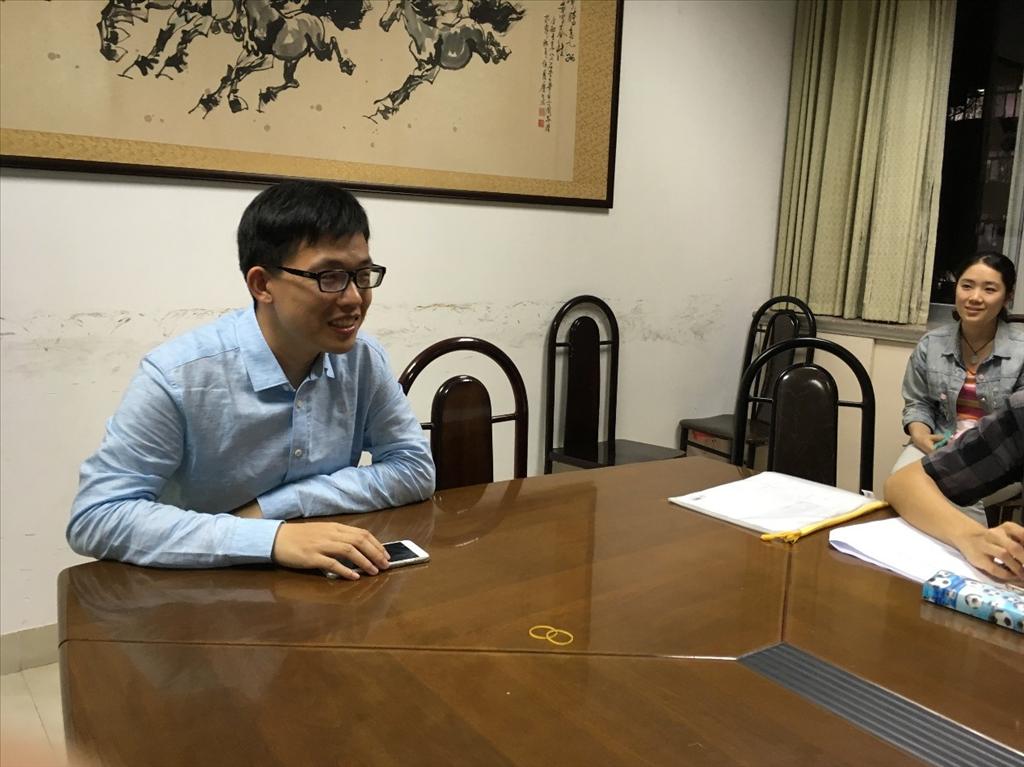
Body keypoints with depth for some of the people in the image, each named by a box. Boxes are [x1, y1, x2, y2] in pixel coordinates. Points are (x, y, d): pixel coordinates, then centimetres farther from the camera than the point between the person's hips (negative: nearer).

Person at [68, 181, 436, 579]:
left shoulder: (363, 358, -5)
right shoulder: (177, 376, -17)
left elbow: (415, 468, -4)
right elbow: (95, 517, -18)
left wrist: (271, 507, -14)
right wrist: (271, 537, -29)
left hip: (323, 586, 4)